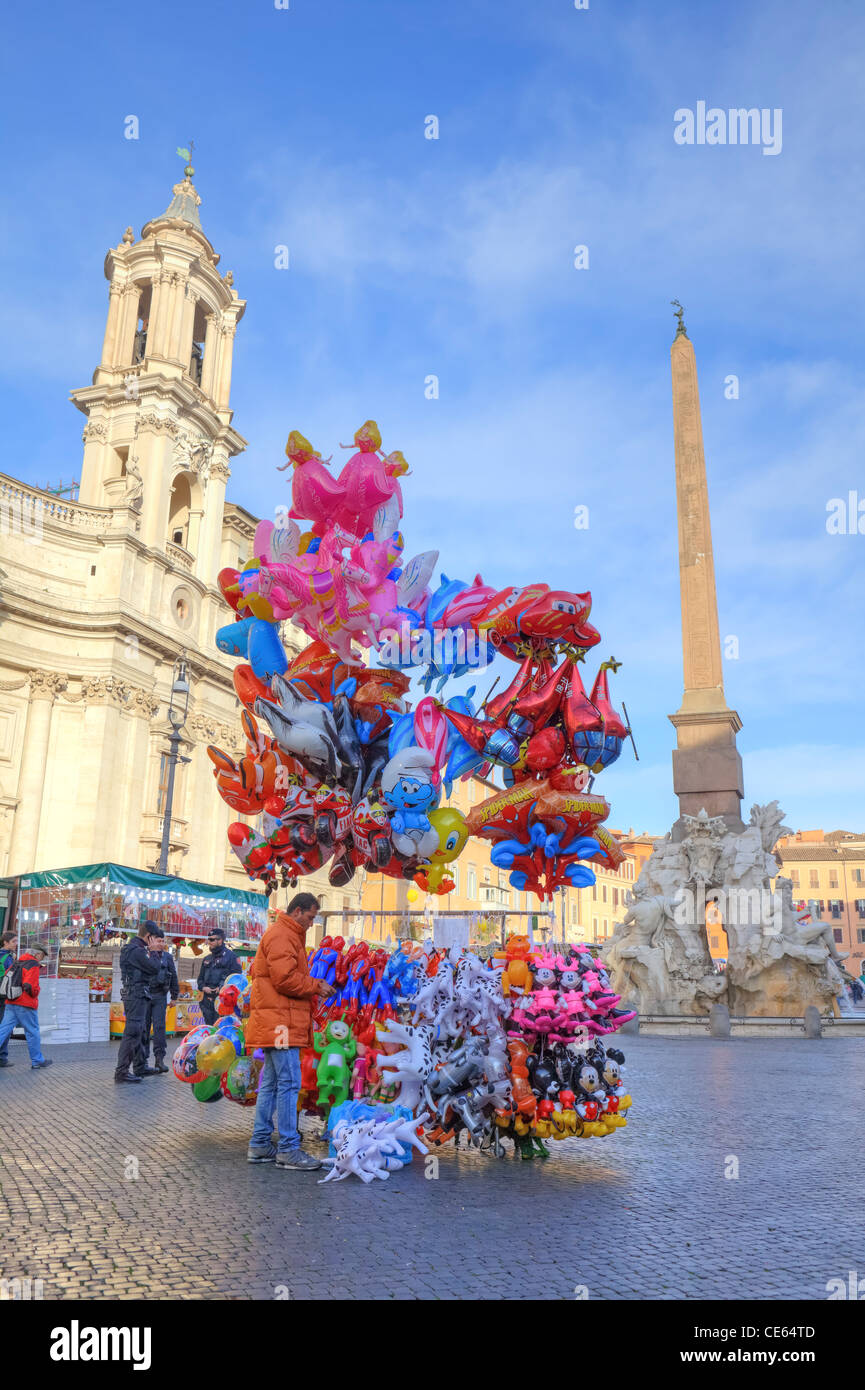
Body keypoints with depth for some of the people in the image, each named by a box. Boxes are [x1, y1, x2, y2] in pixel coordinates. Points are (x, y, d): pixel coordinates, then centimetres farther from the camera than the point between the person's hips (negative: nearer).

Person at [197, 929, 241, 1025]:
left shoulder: (230, 956, -1)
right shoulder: (207, 959, 20)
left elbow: (236, 977, -8)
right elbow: (200, 978, 24)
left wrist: (222, 988, -16)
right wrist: (203, 987, 3)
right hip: (207, 1000, 7)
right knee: (209, 1027, 11)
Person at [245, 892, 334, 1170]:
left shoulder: (285, 934, 22)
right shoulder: (281, 936, -12)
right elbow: (285, 979, -21)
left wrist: (312, 986, 13)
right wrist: (316, 986, -8)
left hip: (274, 1024, 11)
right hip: (280, 1022, -11)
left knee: (271, 1083, 14)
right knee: (289, 1083, -9)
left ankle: (260, 1144, 20)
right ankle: (288, 1149, -5)